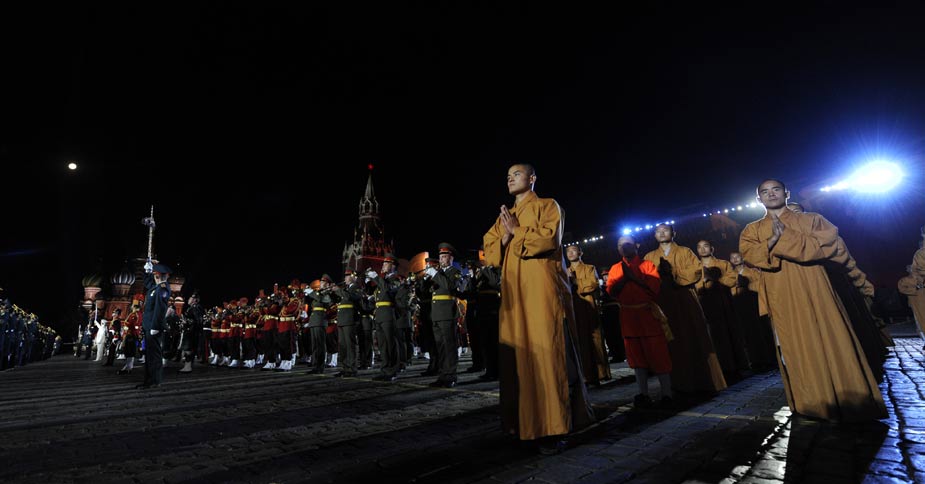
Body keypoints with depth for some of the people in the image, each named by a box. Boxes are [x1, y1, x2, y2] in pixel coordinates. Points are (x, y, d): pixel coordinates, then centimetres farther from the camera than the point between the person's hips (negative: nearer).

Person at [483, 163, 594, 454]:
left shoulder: (548, 206, 7)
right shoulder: (504, 216, 23)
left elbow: (549, 237, -11)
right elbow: (489, 252, 16)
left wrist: (516, 231, -3)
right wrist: (504, 237, -2)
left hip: (542, 290, -5)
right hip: (514, 293, 6)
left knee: (547, 354, -8)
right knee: (517, 357, 4)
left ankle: (553, 428, -1)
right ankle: (524, 424, 14)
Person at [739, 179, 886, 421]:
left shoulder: (811, 220, 10)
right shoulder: (752, 230, 10)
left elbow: (829, 241, -8)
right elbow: (749, 253, -8)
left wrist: (786, 236, -14)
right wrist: (773, 239, -23)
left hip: (814, 292, 0)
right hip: (782, 298, 0)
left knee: (830, 343, 1)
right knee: (796, 349, 2)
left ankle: (851, 402, 16)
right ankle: (813, 403, 13)